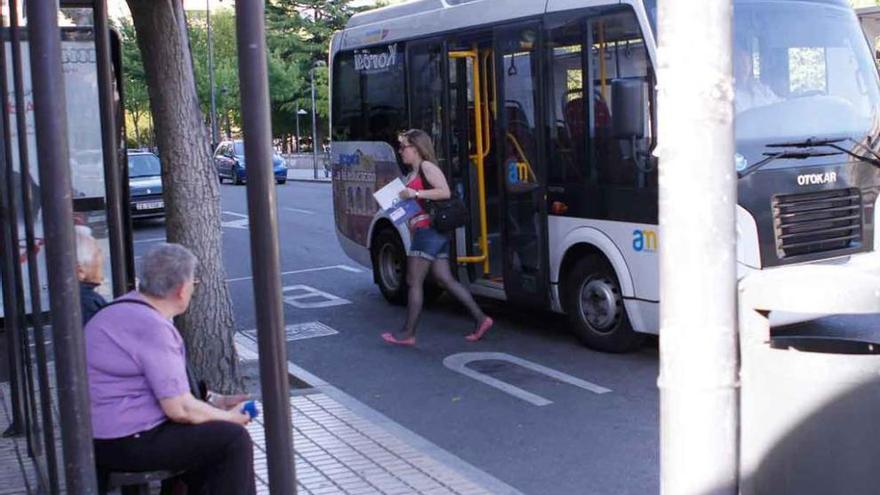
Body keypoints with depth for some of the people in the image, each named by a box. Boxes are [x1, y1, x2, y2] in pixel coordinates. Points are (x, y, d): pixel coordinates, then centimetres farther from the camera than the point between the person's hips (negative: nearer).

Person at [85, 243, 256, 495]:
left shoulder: (126, 310, 9)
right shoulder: (152, 328, -23)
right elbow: (179, 408, -22)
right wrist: (229, 417, -6)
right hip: (125, 444, -11)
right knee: (233, 439, -10)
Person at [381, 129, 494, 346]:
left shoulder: (427, 167, -8)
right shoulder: (413, 173, 20)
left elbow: (445, 192, -20)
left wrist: (415, 193, -22)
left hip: (428, 230, -10)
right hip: (437, 233, 10)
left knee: (414, 281, -4)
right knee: (445, 280, 8)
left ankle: (408, 333, 1)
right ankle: (480, 319, 7)